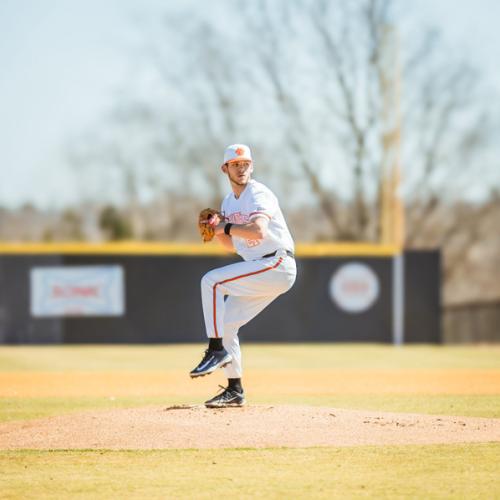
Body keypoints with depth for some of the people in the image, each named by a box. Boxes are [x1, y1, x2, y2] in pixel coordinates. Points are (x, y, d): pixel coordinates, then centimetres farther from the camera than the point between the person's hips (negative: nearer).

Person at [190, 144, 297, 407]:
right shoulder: (229, 202, 15)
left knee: (211, 280, -21)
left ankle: (217, 350, -19)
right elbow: (232, 245, 22)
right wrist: (216, 229, 4)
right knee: (224, 323, 6)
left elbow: (258, 231, -31)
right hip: (259, 269, 9)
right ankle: (234, 391, 12)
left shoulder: (259, 195, -13)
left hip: (277, 265, -9)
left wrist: (225, 227, -20)